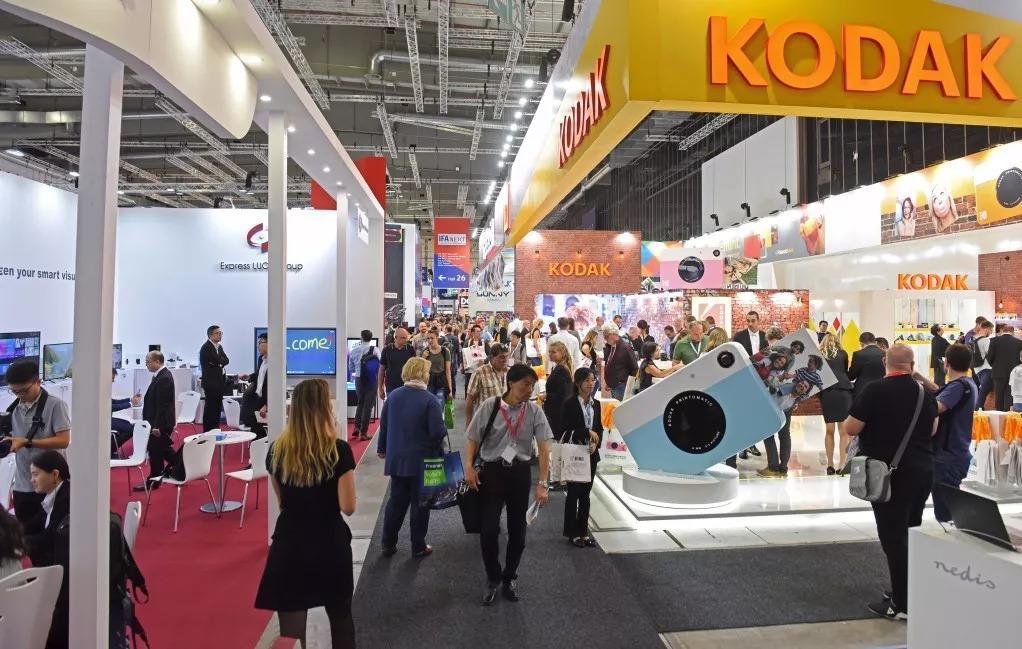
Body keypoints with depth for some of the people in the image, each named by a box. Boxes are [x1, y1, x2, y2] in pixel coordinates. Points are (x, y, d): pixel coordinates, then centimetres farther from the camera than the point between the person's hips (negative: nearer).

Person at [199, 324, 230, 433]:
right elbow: (219, 361, -20)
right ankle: (208, 431, 1)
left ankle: (216, 430, 18)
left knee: (217, 407, 12)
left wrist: (219, 362, -11)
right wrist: (222, 361, -1)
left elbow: (226, 360, 5)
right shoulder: (206, 347, -12)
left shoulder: (219, 347, 16)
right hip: (211, 382, -8)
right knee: (210, 408, -4)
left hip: (220, 382, 8)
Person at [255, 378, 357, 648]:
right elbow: (348, 507, -12)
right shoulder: (338, 450, -15)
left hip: (289, 545, 2)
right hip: (330, 545, -2)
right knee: (341, 617, 22)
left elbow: (281, 501, 10)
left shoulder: (277, 450, -3)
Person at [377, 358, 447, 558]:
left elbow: (383, 424, 7)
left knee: (396, 500, 16)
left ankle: (388, 544, 23)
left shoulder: (393, 396, -2)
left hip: (396, 459, 5)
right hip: (422, 460, -4)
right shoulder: (430, 401, -18)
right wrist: (445, 428, 1)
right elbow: (437, 432, -22)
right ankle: (418, 547, 20)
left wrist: (382, 449, 21)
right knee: (420, 502, 9)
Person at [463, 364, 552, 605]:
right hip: (491, 470, -2)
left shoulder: (534, 411, -6)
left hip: (520, 472, 2)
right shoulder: (489, 406, -10)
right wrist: (469, 467, -14)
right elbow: (473, 440, -2)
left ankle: (510, 578, 36)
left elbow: (544, 448, -8)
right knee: (488, 529, -3)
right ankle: (493, 578, 23)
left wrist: (542, 483, -13)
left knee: (518, 529, 12)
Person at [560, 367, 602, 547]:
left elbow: (599, 428, 7)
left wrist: (596, 444, -10)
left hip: (591, 454, 5)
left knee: (585, 494, 11)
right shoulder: (570, 404, -11)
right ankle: (572, 533, 16)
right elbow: (567, 429, -14)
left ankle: (583, 531, 21)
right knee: (573, 493, 4)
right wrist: (588, 432, -17)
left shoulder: (596, 404, 6)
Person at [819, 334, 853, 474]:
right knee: (843, 430, 2)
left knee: (829, 430, 9)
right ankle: (842, 464, -2)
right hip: (843, 392, -1)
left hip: (826, 393, 1)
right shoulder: (843, 354, 10)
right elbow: (846, 372, 18)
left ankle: (830, 464, 10)